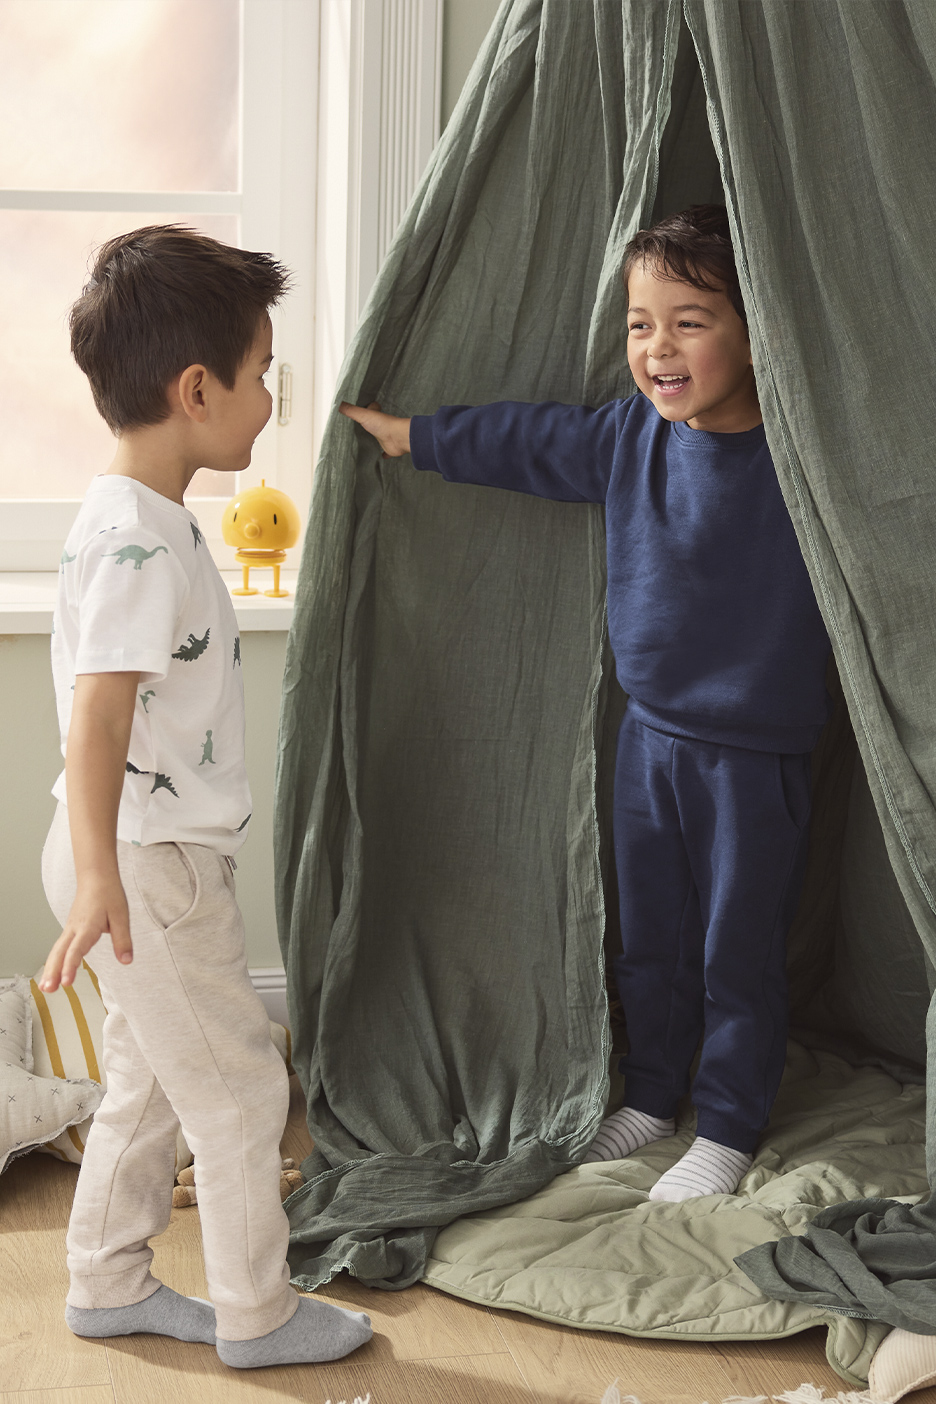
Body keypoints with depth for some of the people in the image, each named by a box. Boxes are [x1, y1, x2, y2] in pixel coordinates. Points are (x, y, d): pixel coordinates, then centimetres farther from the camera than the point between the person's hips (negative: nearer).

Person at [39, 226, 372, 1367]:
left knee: (151, 1078, 20)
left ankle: (107, 1284, 33)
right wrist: (97, 871, -42)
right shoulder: (139, 542, -23)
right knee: (238, 1083, 3)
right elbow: (95, 709, -33)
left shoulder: (136, 518, 10)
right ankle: (255, 1313, 17)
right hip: (148, 863, -10)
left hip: (149, 855, 10)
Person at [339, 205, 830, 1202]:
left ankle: (728, 1127, 26)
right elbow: (529, 441, 12)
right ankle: (651, 1094, 39)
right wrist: (412, 436, 19)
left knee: (740, 952, 8)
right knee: (649, 937, 19)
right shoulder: (630, 437, -2)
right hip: (649, 735, 5)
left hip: (757, 755, -5)